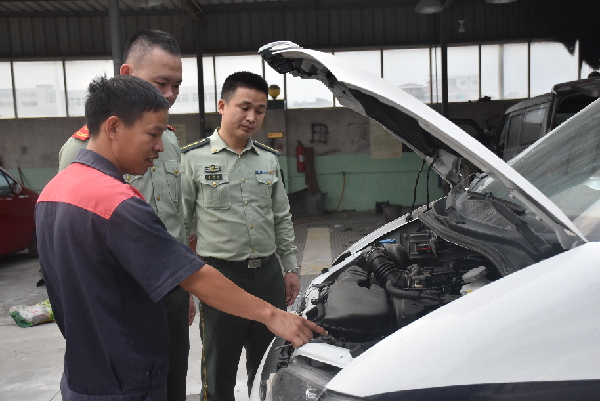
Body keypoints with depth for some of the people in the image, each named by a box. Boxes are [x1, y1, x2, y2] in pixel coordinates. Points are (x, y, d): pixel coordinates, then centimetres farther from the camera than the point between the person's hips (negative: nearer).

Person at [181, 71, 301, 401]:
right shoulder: (193, 158, -6)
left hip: (268, 272, 5)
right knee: (219, 371, 10)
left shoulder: (268, 159, 9)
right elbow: (180, 226, -6)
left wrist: (291, 268, 12)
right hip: (220, 274, -4)